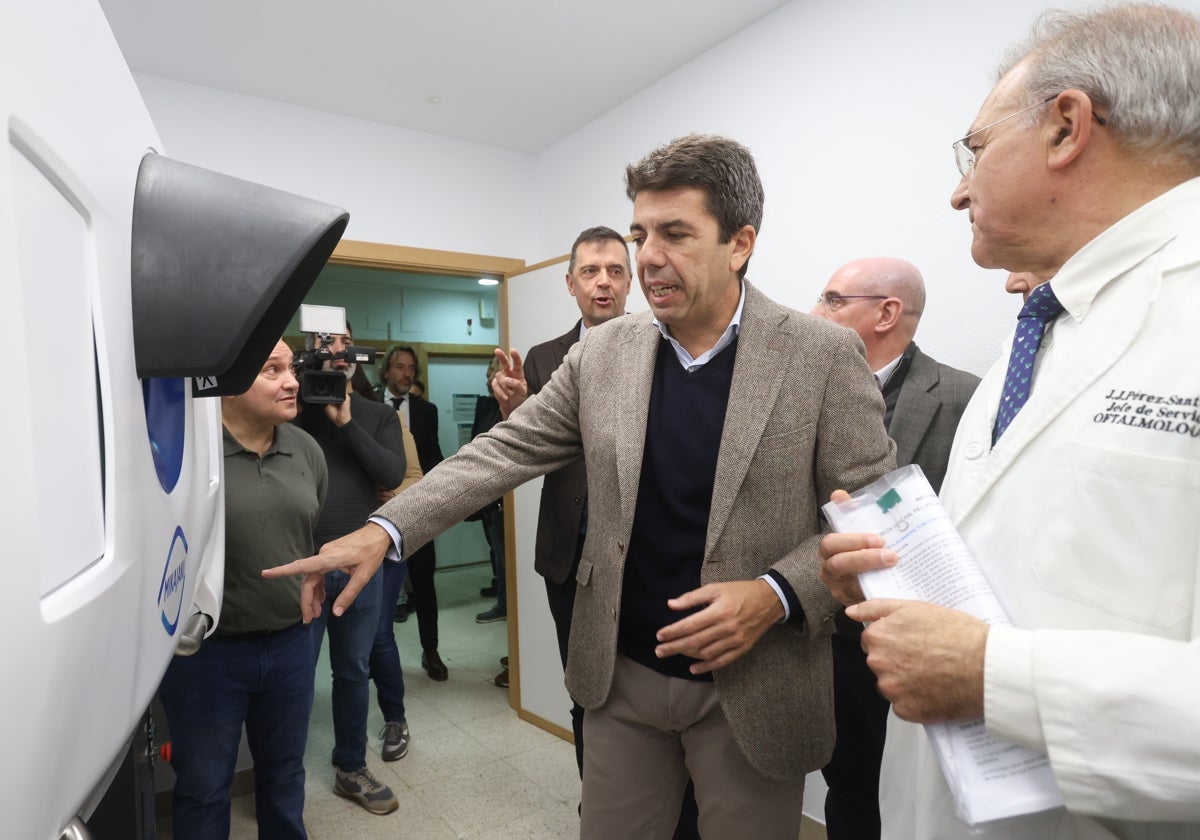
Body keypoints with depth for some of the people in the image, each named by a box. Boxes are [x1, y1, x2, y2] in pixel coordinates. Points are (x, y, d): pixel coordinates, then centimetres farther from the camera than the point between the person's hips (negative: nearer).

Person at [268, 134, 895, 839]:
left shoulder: (823, 354, -11)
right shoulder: (603, 352, -2)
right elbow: (503, 451, -1)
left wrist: (776, 595, -22)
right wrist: (383, 531, -12)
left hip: (751, 687, -2)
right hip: (621, 675, 3)